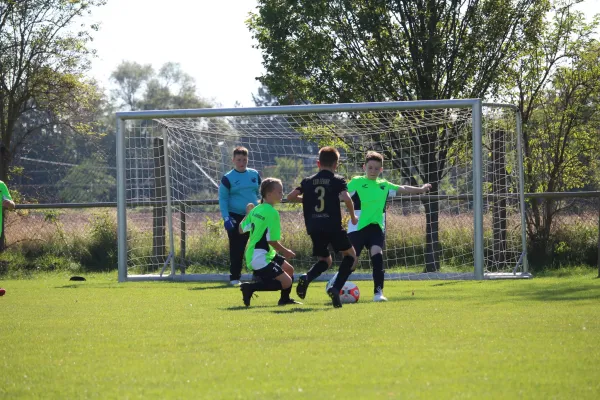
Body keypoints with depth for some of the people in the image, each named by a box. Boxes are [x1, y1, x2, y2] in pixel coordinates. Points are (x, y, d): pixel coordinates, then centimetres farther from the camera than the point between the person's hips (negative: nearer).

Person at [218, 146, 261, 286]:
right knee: (236, 249, -1)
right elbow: (222, 199, -3)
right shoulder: (228, 178, -3)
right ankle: (235, 277, 7)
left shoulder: (255, 175, 8)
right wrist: (226, 218, -12)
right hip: (235, 218, -3)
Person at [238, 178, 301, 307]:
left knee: (289, 269, 20)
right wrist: (286, 252, -2)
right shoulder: (272, 212, -18)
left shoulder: (256, 210, 8)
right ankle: (250, 287, -13)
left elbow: (241, 229, 14)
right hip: (260, 258, -10)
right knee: (286, 282, -11)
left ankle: (285, 299, 30)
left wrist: (248, 213, 29)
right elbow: (272, 241, -19)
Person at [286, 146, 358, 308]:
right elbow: (346, 198, -16)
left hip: (314, 228, 4)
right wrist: (353, 216, -1)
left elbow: (290, 197, 6)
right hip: (333, 226, -4)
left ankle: (307, 278, -12)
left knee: (325, 260, 22)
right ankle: (336, 288, -8)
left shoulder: (308, 181, 12)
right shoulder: (338, 180, 1)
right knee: (350, 255, 15)